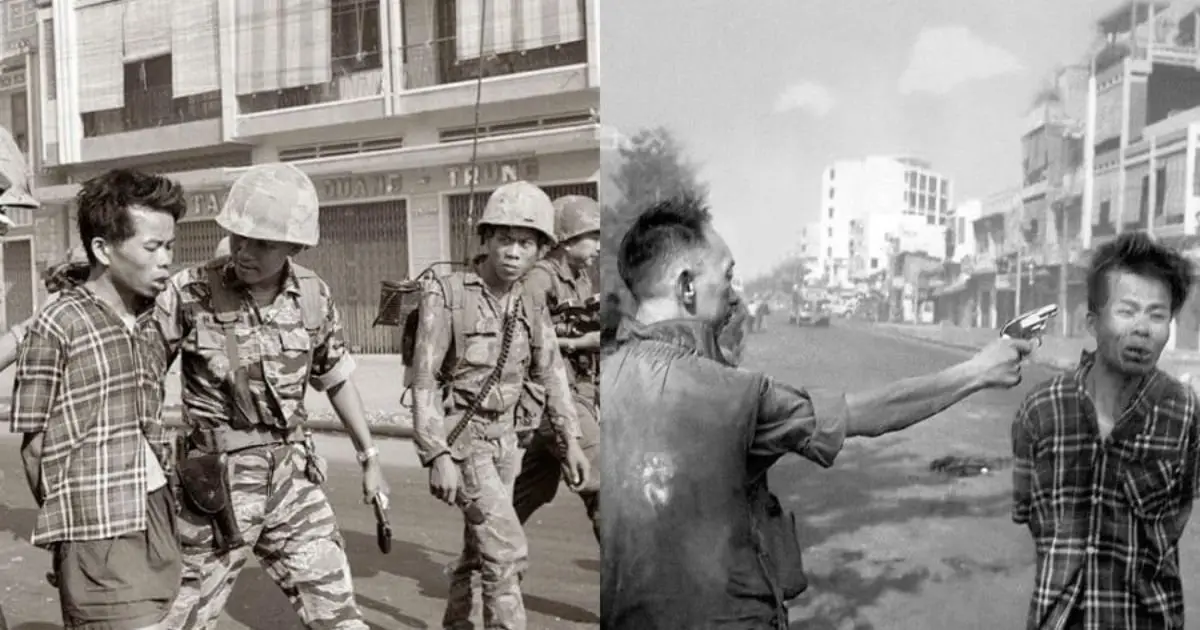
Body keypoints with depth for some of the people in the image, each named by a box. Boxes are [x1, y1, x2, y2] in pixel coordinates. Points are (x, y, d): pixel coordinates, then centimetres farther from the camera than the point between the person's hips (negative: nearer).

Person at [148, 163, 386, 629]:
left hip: (292, 477, 3)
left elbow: (338, 380, 11)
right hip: (216, 486, -3)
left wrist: (370, 458, 14)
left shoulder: (314, 296, -2)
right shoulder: (190, 292, -13)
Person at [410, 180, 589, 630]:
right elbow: (424, 379, -17)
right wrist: (437, 456, -22)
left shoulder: (532, 308, 0)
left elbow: (552, 376, 7)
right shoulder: (446, 294, -15)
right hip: (458, 434, -6)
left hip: (503, 437, 6)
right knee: (506, 548, -13)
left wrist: (570, 441, 1)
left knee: (480, 546, 17)